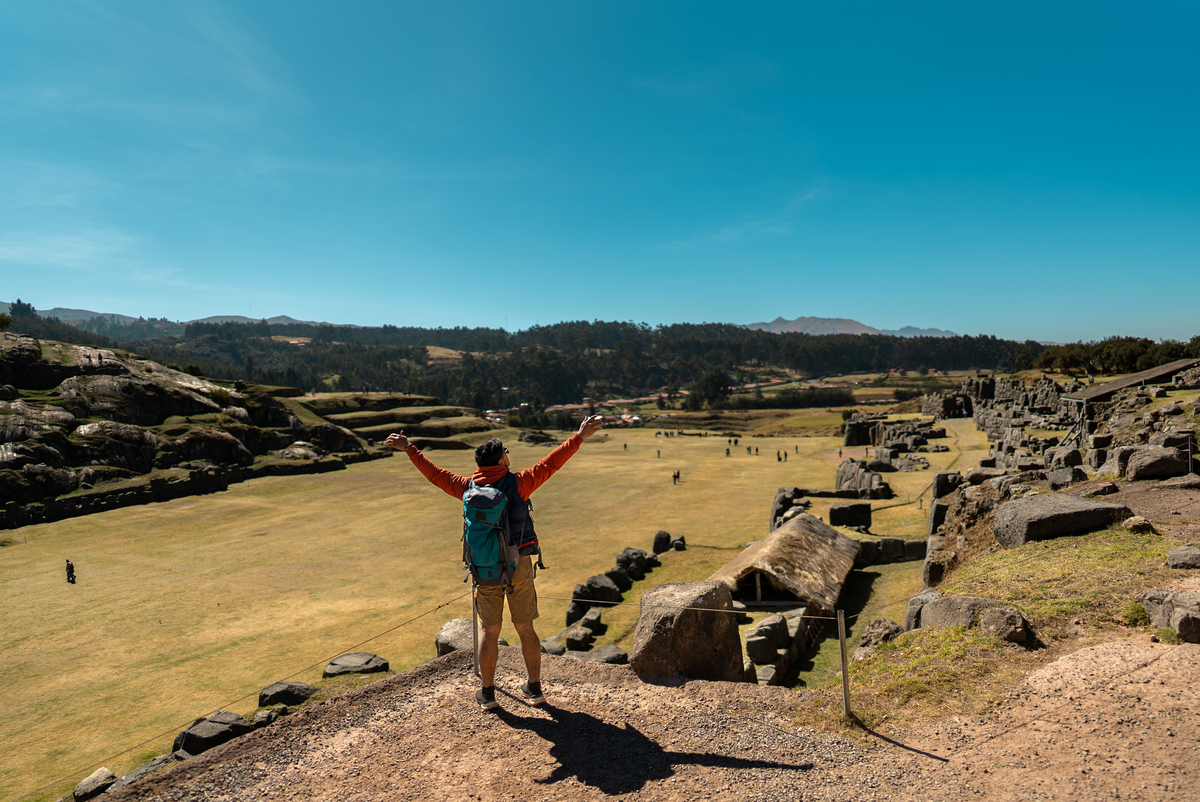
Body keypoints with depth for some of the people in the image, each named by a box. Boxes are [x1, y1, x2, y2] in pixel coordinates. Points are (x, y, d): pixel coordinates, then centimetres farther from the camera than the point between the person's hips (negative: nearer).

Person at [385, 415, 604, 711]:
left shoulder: (468, 487, -1)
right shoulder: (517, 483, -10)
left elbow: (435, 473, 10)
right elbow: (551, 463, -12)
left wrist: (409, 449, 21)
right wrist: (579, 436, -9)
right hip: (518, 567, -2)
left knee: (490, 631, 12)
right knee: (525, 628, 11)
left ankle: (487, 693, 21)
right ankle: (534, 688, 21)